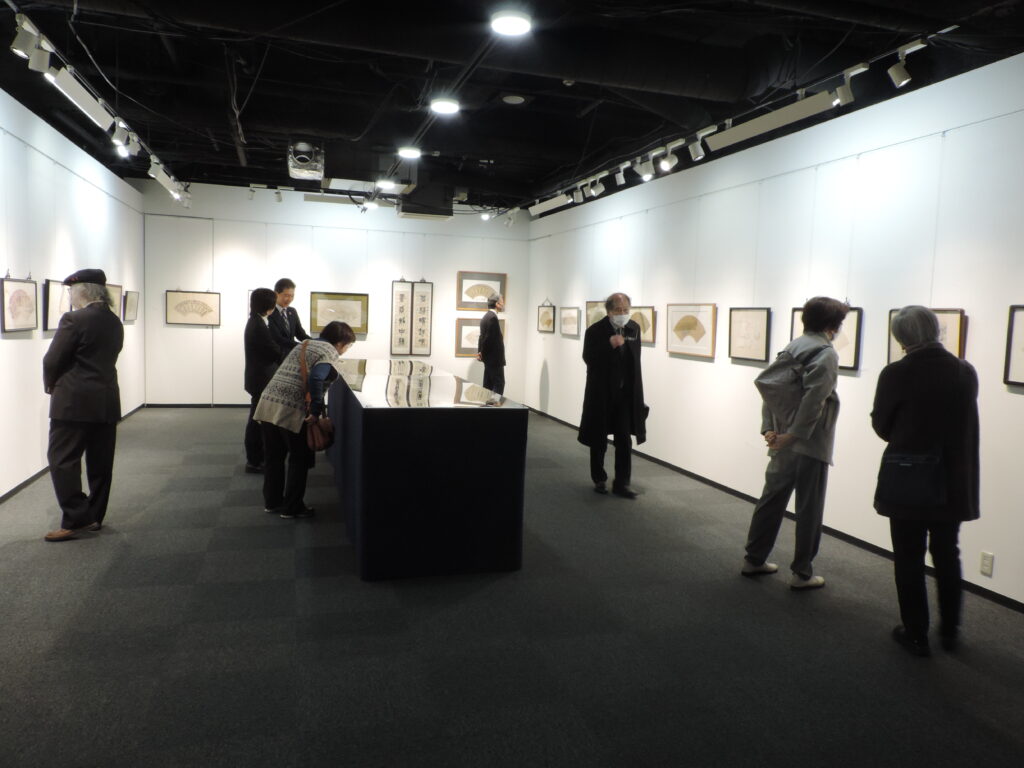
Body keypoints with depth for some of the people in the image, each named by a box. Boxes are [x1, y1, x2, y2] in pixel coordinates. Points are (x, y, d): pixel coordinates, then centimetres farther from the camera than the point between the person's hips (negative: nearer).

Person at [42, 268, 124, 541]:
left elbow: (52, 360, -11)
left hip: (74, 402, -7)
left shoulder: (74, 320, -13)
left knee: (63, 460, 0)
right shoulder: (115, 323, 9)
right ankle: (95, 516, 19)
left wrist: (50, 385, 9)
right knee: (100, 463, 10)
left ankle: (76, 519, -2)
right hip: (107, 400, 8)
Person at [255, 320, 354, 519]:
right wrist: (316, 411, -14)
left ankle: (272, 501, 30)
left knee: (273, 457, 18)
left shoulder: (304, 345, 21)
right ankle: (291, 507, 16)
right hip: (291, 410, -8)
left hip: (268, 404, 8)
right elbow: (316, 378, -21)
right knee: (300, 459, 9)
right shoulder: (330, 352, -4)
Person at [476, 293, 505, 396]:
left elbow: (483, 336, 15)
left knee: (488, 384, 11)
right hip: (495, 358, -10)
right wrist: (482, 353, -7)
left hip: (489, 357, 10)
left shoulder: (486, 316, 14)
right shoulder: (493, 317, -18)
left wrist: (480, 352, 11)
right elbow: (489, 338, -19)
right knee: (499, 383, -7)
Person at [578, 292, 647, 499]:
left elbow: (635, 360, 11)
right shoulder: (595, 330, -11)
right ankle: (599, 480, 26)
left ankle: (621, 483, 7)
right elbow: (588, 358, -18)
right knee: (598, 440, 10)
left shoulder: (634, 328, 3)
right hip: (601, 393, -3)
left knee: (624, 440, -1)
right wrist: (609, 345, -30)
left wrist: (636, 391, 11)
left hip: (625, 393, 3)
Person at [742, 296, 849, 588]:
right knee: (809, 509, 4)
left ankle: (754, 559, 25)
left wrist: (769, 429, 2)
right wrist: (793, 435, -18)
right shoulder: (826, 354, -12)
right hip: (811, 443, -7)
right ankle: (802, 573, 13)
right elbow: (813, 400, -22)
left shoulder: (791, 347, 9)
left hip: (784, 440, 7)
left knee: (771, 499, 15)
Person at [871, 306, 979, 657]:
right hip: (953, 480, 4)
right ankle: (949, 630, 31)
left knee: (909, 558, 8)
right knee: (947, 555, 19)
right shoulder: (966, 372, -4)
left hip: (908, 481, -4)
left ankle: (916, 634, 17)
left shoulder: (896, 374, -17)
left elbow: (881, 425, -5)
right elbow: (965, 424, 7)